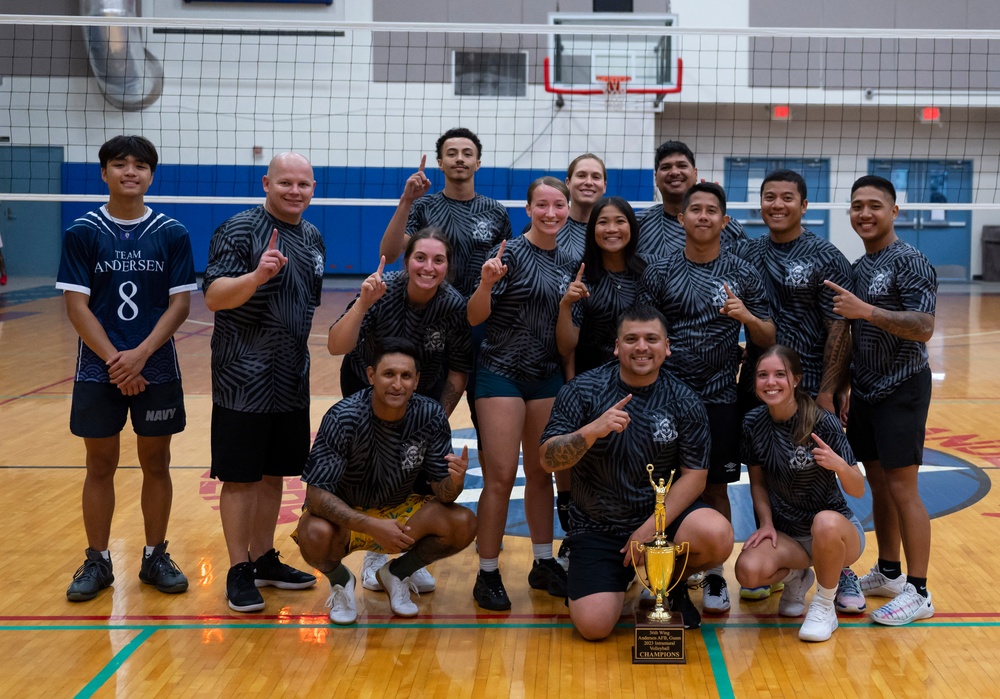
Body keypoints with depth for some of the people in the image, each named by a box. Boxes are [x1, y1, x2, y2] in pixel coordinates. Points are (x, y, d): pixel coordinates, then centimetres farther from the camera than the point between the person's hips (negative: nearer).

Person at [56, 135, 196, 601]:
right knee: (100, 465, 6)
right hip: (97, 369, 0)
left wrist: (141, 354, -14)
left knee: (156, 464, 7)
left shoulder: (172, 234, 1)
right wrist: (113, 359, -14)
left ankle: (155, 557, 20)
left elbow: (180, 303, -2)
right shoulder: (82, 233, 0)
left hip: (156, 369, 1)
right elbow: (76, 305, -4)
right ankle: (97, 562, 17)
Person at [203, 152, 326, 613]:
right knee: (240, 477, 0)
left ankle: (263, 560, 27)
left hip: (291, 379, 7)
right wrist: (257, 275, -37)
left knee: (274, 474, 15)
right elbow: (214, 297, -21)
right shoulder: (239, 230, -12)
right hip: (244, 379, -7)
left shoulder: (312, 238, 11)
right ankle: (239, 571, 10)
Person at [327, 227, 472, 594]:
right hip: (366, 384, -1)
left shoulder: (454, 305, -26)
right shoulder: (383, 290, -32)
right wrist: (363, 304, -52)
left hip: (426, 391, 1)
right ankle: (374, 556, 17)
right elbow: (336, 346, -39)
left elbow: (458, 370, -12)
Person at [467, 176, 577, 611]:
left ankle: (543, 565, 24)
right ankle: (488, 574, 5)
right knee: (501, 477, -5)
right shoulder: (511, 253, -10)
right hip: (502, 374, -6)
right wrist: (486, 284, -31)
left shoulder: (568, 264, 8)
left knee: (541, 473, 13)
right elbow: (475, 317, -14)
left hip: (548, 376, 6)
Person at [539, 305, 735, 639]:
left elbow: (694, 475, -5)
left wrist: (650, 529, -15)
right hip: (597, 526, -1)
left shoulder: (684, 401, -3)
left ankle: (673, 583, 6)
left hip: (662, 513, 1)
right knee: (593, 626, -18)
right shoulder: (583, 390, -6)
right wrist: (593, 431, -29)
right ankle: (620, 578, 20)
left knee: (717, 536, -30)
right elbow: (548, 459, -11)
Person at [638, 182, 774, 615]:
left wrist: (748, 317, -15)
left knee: (716, 489, 6)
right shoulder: (659, 273, 2)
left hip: (719, 398, 0)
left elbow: (768, 340, 5)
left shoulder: (743, 275, 3)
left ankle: (714, 576, 18)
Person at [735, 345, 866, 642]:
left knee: (825, 523, -40)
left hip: (836, 528, -3)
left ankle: (824, 607, -12)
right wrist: (766, 524, -8)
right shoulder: (753, 422, -6)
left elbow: (858, 490, -15)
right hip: (785, 533, 3)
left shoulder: (823, 423, -18)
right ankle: (797, 577, 10)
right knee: (749, 570, -28)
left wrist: (839, 465, -35)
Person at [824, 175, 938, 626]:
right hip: (866, 390, 8)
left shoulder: (910, 263, -12)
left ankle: (918, 592, 2)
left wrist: (867, 311, -29)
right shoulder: (858, 268, 12)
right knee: (878, 484, 13)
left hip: (901, 390, -8)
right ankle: (888, 573, 26)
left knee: (901, 488, -6)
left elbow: (923, 328, -23)